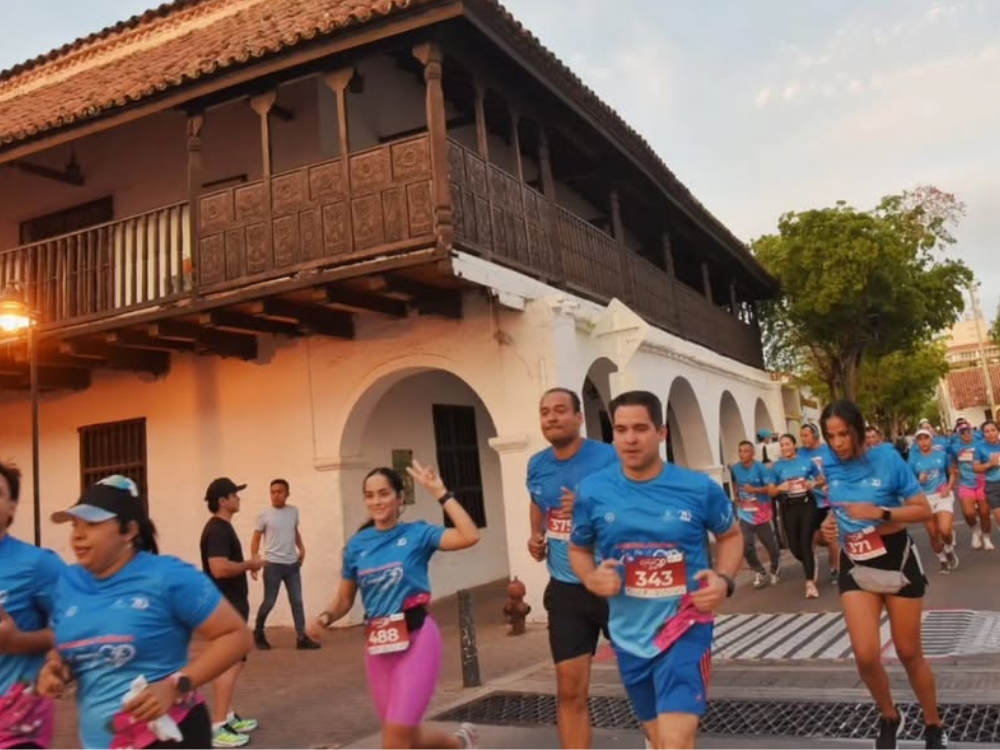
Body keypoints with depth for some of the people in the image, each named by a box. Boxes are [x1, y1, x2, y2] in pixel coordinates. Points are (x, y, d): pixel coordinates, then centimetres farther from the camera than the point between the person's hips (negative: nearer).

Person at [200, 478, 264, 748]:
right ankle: (217, 727, -5)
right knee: (230, 663, -8)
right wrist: (249, 564, -17)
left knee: (234, 661, 17)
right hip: (225, 605, -11)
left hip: (232, 603, 11)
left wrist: (246, 565, 9)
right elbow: (219, 568, -29)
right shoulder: (217, 529, -19)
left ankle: (228, 716, 26)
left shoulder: (223, 527, 14)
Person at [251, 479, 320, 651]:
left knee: (297, 601, 4)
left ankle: (302, 638, 7)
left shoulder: (294, 511, 6)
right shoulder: (264, 515, -6)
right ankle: (258, 633, 24)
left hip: (292, 564, 4)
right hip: (273, 565, -4)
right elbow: (255, 540, -2)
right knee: (269, 602, 2)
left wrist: (301, 548, 6)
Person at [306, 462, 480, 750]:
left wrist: (441, 493, -20)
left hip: (416, 639, -5)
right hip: (377, 645, 5)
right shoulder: (357, 545, 5)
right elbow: (344, 599, 12)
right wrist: (325, 617, -9)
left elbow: (469, 536, -21)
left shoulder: (417, 533, -5)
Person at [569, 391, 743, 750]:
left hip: (685, 626, -3)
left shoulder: (699, 489, -10)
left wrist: (724, 579, -10)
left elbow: (731, 535, 9)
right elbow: (578, 549, 10)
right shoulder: (592, 491, -7)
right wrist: (591, 578, -12)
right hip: (630, 633, 3)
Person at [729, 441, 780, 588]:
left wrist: (754, 490, -28)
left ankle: (774, 570, 37)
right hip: (745, 513, 3)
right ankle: (760, 572, 13)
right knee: (746, 545, -7)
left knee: (769, 543, 10)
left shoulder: (760, 468, -16)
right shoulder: (735, 468, -2)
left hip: (761, 512, -3)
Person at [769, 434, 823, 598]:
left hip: (807, 504, -2)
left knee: (805, 543, -8)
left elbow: (821, 479, 12)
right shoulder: (777, 466, 2)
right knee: (794, 546, 3)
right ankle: (811, 563, 37)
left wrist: (813, 484, -9)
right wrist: (780, 487, -15)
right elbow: (770, 491, 5)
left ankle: (810, 582, -1)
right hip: (788, 508, 2)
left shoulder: (806, 461, 1)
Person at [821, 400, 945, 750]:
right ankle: (889, 717, 21)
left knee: (909, 653, 11)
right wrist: (830, 522, 3)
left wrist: (880, 513, -27)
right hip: (855, 568, 2)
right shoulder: (828, 465, -7)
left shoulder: (887, 458, -17)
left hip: (897, 563, -2)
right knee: (865, 655, -8)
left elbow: (923, 510, -15)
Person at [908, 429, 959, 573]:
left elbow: (952, 474, 8)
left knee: (945, 530, -19)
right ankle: (942, 560, 29)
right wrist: (919, 481, -19)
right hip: (925, 499, 1)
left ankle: (949, 550, 15)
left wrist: (948, 488, -7)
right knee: (933, 534, 6)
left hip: (943, 496, -1)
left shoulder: (942, 454, 0)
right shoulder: (914, 459, -2)